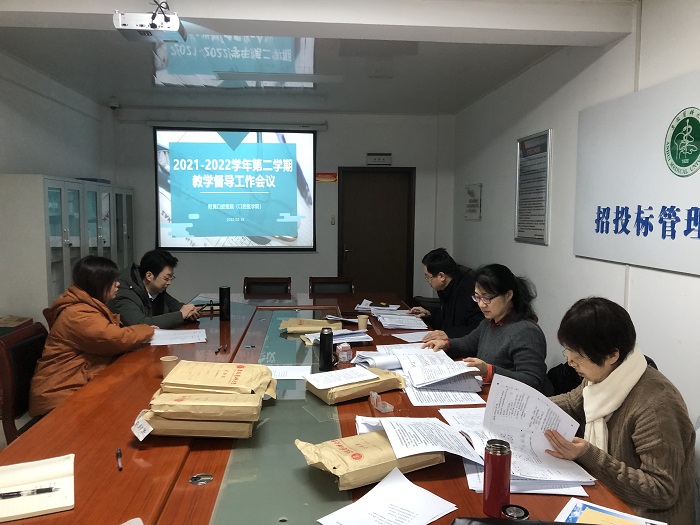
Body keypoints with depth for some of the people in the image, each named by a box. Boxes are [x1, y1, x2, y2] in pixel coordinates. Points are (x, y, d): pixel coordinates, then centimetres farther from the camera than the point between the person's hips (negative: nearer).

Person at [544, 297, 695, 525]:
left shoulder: (654, 406, -29)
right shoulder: (601, 376, -4)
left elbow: (663, 492, -26)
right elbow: (571, 403, 16)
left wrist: (589, 456, -31)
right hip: (606, 497, 7)